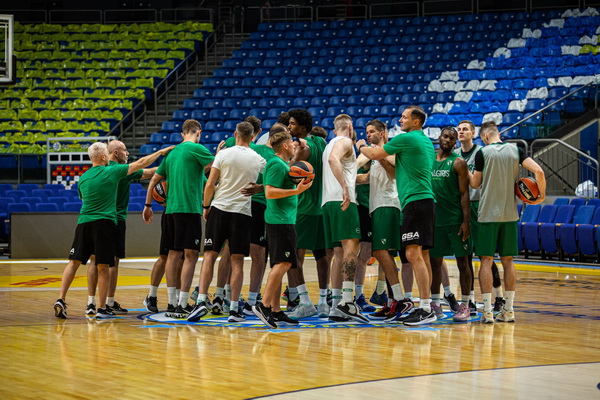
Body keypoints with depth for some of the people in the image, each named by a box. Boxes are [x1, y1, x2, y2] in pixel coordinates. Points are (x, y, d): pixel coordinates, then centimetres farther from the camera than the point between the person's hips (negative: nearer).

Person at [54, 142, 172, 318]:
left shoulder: (83, 178, 10)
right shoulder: (112, 171, -2)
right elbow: (141, 163, 6)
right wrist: (161, 152, 18)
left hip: (84, 222, 4)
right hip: (104, 223, -4)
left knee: (74, 262, 7)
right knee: (102, 267, 0)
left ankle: (61, 300, -4)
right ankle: (101, 308, 2)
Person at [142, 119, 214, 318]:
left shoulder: (172, 152, 17)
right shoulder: (196, 149, -4)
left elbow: (154, 179, 21)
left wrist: (148, 205, 28)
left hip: (171, 209, 7)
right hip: (189, 209, -7)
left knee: (173, 254, 10)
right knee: (190, 255, -5)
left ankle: (172, 303, 12)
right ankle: (182, 305, -9)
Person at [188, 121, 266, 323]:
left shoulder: (224, 154, -2)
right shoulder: (259, 160, 3)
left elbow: (210, 185, -3)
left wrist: (206, 206, 10)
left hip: (219, 208, -1)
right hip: (243, 212, 1)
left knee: (209, 256, 3)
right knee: (237, 261, 4)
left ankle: (201, 301, -8)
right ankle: (234, 309, 2)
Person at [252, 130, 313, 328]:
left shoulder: (283, 164, 21)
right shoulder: (277, 164, -11)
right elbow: (270, 192, -20)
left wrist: (299, 185, 20)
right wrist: (296, 191, -21)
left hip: (284, 220, 11)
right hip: (281, 220, -11)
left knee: (280, 265, 9)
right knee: (283, 263, -15)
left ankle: (275, 311, 10)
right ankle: (264, 305, -18)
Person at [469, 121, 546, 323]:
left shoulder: (483, 153, -5)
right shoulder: (515, 150, 3)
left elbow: (475, 183, 5)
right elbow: (539, 171, -7)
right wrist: (542, 194, 5)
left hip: (488, 215, -3)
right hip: (510, 214, 3)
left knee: (486, 260, 0)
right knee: (508, 261, 11)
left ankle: (487, 311, -5)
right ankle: (509, 310, 12)